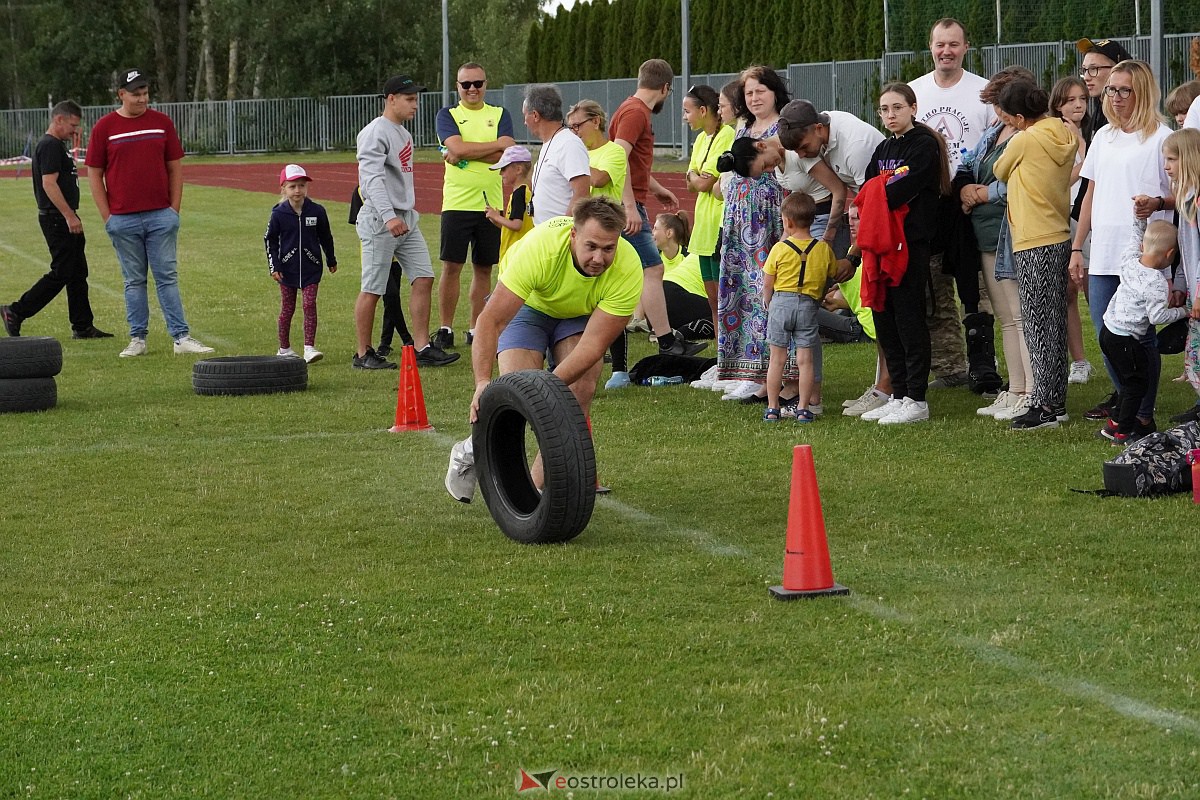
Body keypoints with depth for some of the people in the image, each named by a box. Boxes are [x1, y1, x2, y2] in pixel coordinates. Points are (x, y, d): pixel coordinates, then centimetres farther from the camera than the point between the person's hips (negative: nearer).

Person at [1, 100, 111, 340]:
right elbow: (49, 184, -22)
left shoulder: (57, 146, 18)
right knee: (61, 273, -9)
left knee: (78, 274, 11)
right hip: (56, 219, -11)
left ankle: (82, 326, 15)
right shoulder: (49, 146, -15)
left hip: (65, 219, 11)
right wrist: (70, 216, -23)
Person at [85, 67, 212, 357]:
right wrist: (107, 217, -2)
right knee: (134, 281, 6)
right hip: (123, 221, -1)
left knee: (168, 277, 0)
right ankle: (137, 339, 11)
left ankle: (181, 337, -2)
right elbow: (94, 174, 3)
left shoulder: (161, 122, 6)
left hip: (161, 216, 1)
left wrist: (174, 210, 2)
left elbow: (175, 167, 9)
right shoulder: (104, 127, 1)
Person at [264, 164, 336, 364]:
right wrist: (273, 266, -3)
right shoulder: (279, 214, -5)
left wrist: (331, 260, 20)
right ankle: (284, 349, 20)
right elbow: (270, 240, 2)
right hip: (287, 268, 0)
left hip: (311, 267, 0)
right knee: (287, 308, 7)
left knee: (310, 304, -10)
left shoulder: (316, 211, -2)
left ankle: (309, 347, -12)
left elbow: (326, 237, 11)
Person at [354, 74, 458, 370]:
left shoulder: (403, 134, 16)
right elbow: (371, 178, -24)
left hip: (406, 219, 9)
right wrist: (389, 217, -34)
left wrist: (407, 214, 18)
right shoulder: (376, 132, -13)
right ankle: (363, 354, 5)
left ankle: (422, 348, 5)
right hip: (379, 222, -9)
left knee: (423, 279, 3)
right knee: (372, 289, -2)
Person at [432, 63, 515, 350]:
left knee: (483, 268, 6)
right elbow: (457, 147, -13)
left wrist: (466, 155, -12)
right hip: (457, 203, -2)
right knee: (451, 266, -4)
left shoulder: (500, 115, 10)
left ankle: (475, 329, 13)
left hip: (492, 204, 2)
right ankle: (445, 329, 3)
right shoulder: (447, 116, 6)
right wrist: (498, 144, -8)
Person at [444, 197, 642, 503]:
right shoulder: (541, 248, -40)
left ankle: (540, 484, -8)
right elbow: (490, 320, -38)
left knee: (581, 389, -20)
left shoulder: (628, 270, -34)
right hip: (528, 303, -2)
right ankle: (470, 452, 12)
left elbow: (593, 345, -32)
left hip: (581, 314, 2)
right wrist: (483, 382, -50)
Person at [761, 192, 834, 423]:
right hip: (809, 305, 1)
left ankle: (772, 408, 8)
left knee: (777, 358, 6)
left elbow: (767, 284, -2)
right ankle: (803, 408, 4)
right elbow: (829, 280, 8)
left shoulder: (780, 249, -6)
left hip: (781, 302, -1)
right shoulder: (823, 249, 0)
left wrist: (768, 305, 14)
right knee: (805, 359, 5)